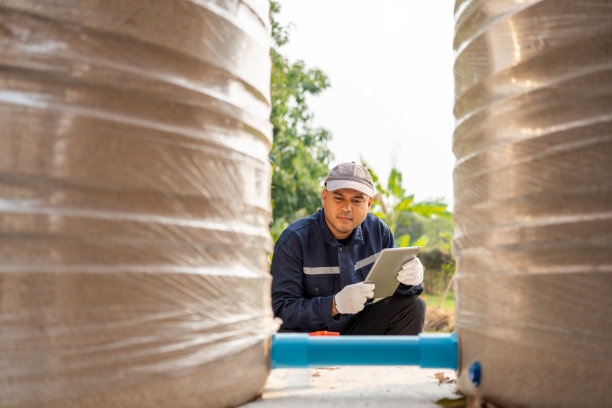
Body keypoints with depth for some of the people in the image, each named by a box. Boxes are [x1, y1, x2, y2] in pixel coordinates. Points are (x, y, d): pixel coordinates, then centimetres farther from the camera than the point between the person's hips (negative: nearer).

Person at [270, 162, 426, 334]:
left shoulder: (378, 230, -3)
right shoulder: (294, 239, -18)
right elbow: (280, 309, -23)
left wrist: (409, 279, -26)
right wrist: (335, 305, -39)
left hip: (357, 329, 5)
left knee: (413, 305, -13)